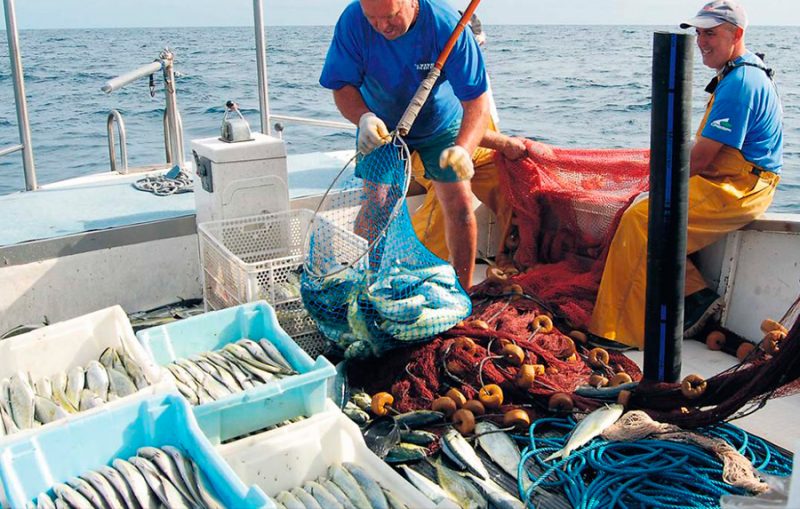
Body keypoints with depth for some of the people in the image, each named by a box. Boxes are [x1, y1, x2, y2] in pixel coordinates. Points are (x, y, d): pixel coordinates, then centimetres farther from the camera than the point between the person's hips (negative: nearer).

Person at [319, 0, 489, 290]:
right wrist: (363, 118, -41)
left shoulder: (446, 24, -32)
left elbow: (476, 100, -33)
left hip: (440, 126, -1)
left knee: (459, 206, -7)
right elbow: (342, 86, -19)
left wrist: (463, 150, -50)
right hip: (381, 127, 1)